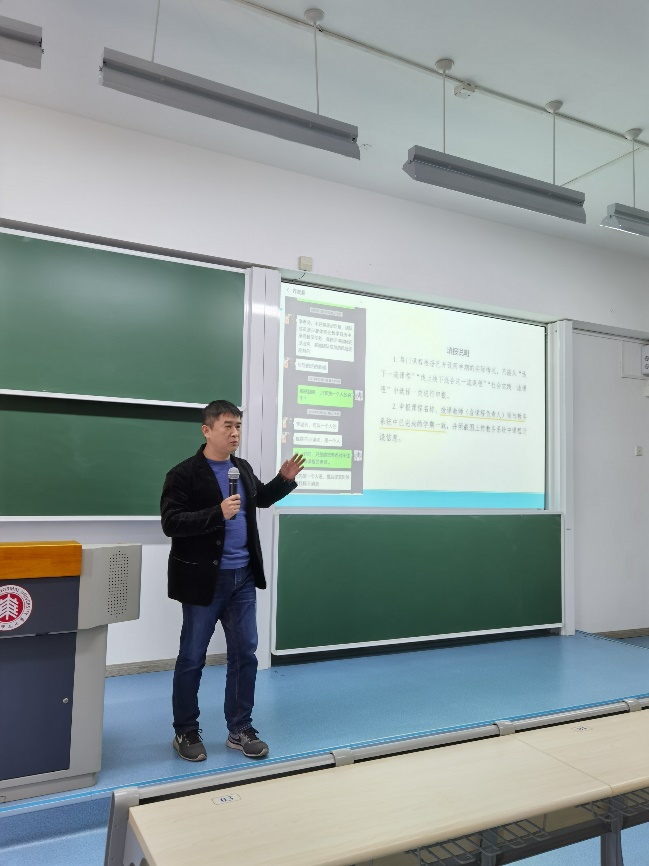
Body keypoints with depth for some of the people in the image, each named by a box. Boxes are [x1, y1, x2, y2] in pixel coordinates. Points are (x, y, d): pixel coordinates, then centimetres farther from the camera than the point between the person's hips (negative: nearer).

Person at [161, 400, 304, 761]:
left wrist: (285, 479, 8)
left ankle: (240, 729, 26)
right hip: (205, 579, -6)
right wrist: (219, 513, -27)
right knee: (192, 657, 9)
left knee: (245, 654, 11)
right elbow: (171, 523, -20)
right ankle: (186, 732, 27)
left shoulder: (243, 468, 7)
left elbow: (261, 498, 24)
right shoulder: (184, 474, -13)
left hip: (243, 577, 6)